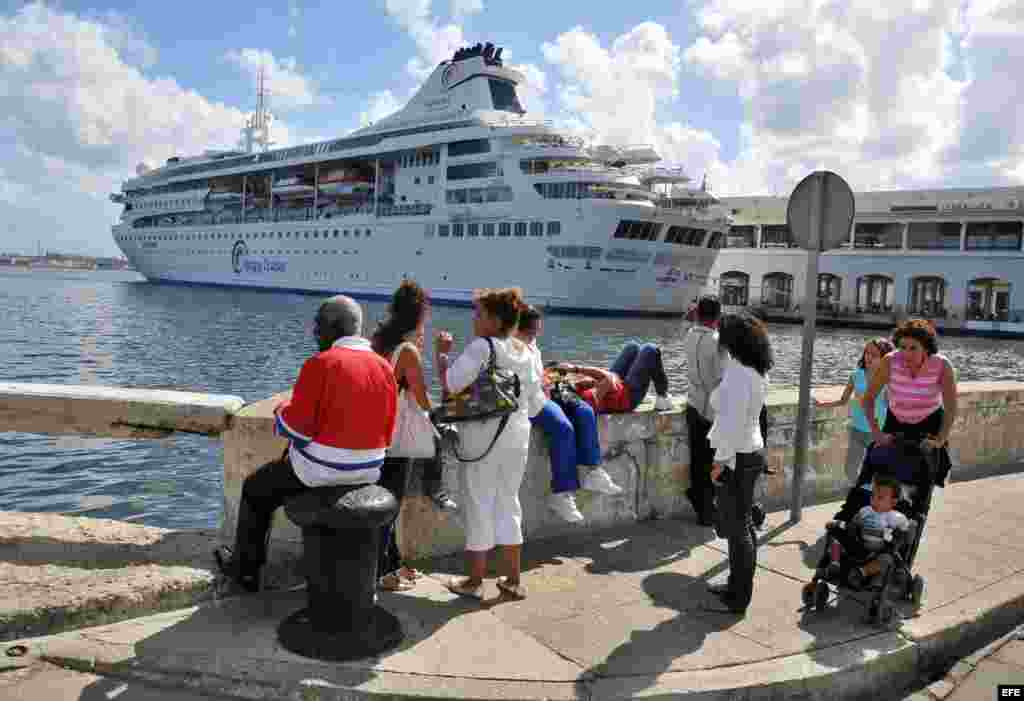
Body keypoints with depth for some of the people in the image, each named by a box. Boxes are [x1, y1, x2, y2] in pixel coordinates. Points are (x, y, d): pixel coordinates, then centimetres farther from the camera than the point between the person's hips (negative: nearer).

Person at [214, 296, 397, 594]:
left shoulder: (321, 364, -19)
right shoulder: (385, 367, -1)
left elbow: (295, 427, -17)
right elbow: (386, 433, 5)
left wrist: (281, 411, 5)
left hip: (319, 471, -5)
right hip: (368, 474, 6)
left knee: (254, 490, 22)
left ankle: (245, 569, 37)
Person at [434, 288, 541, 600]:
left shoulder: (481, 347, -16)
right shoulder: (525, 351, 5)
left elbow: (450, 384, -22)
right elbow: (533, 389, 14)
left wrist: (441, 352, -8)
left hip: (483, 436, -6)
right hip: (518, 434, 6)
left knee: (479, 505, 5)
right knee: (509, 502, 16)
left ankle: (474, 581, 16)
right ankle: (513, 580, 22)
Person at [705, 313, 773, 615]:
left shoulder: (738, 374, -23)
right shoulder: (755, 371, 6)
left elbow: (732, 423, -27)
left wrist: (721, 460, -19)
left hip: (737, 459, -10)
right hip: (750, 453, 10)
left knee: (737, 527, 1)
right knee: (741, 524, 19)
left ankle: (739, 599, 12)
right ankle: (737, 585, 33)